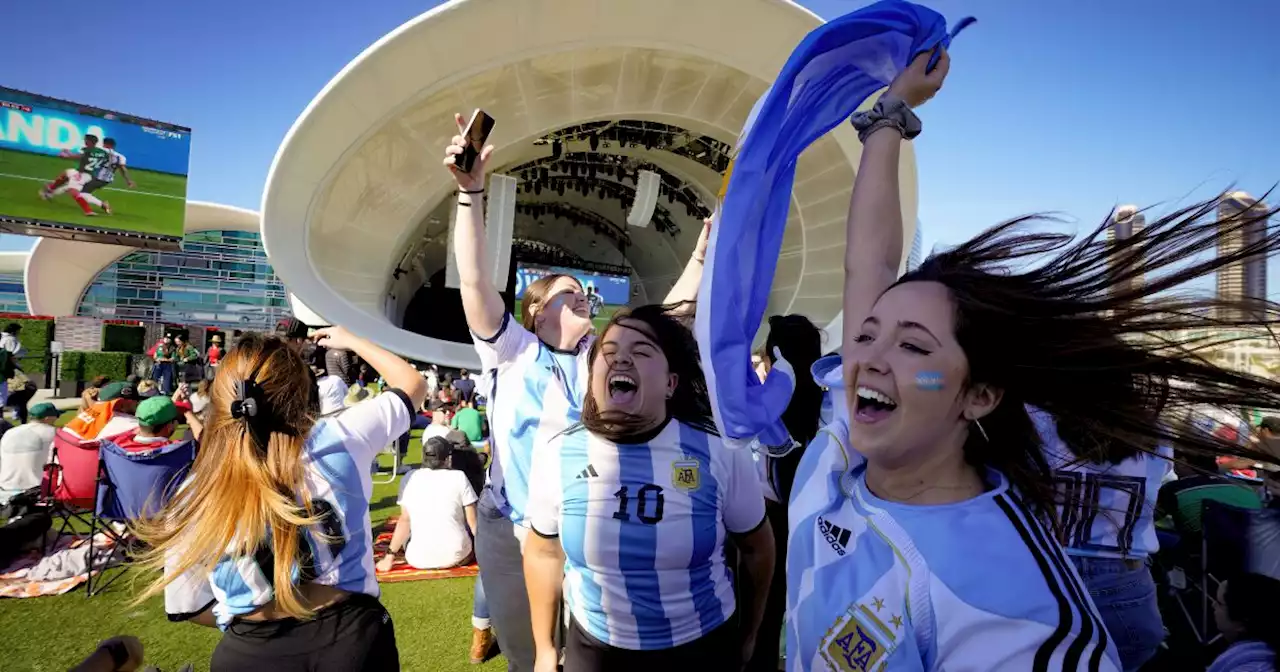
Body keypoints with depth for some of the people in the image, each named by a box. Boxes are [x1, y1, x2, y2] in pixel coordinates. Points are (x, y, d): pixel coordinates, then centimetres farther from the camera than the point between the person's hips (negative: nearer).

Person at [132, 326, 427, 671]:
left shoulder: (194, 496, -9)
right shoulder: (338, 441, -14)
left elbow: (187, 608, 3)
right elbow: (413, 385, 3)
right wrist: (351, 341, 15)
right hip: (353, 637, -1)